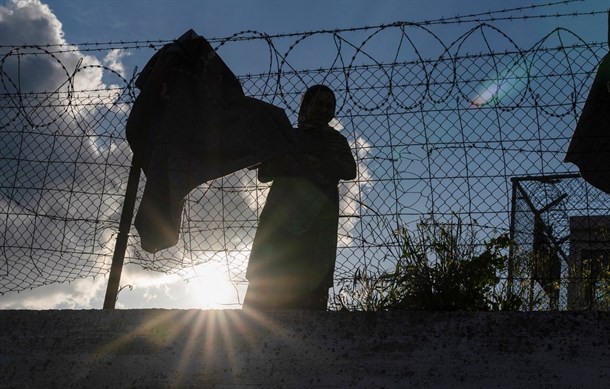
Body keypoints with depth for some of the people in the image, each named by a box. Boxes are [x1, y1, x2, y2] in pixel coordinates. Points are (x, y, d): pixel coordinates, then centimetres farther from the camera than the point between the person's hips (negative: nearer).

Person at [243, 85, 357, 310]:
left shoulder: (336, 141, 23)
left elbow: (350, 171, 4)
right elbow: (264, 173, 12)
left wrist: (316, 164, -12)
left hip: (319, 218, 0)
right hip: (283, 214, 0)